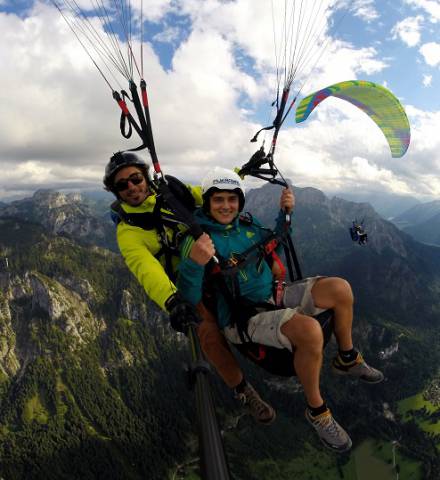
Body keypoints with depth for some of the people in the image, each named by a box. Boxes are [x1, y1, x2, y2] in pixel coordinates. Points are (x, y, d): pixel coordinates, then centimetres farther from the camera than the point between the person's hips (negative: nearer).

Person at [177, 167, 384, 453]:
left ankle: (348, 360, 18)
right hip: (241, 319, -7)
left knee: (340, 288, -5)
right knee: (309, 330, -33)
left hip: (273, 297, 7)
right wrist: (195, 263, -43)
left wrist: (285, 213, 9)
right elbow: (190, 299, -23)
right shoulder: (197, 238, -15)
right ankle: (316, 410, -6)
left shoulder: (247, 225, 5)